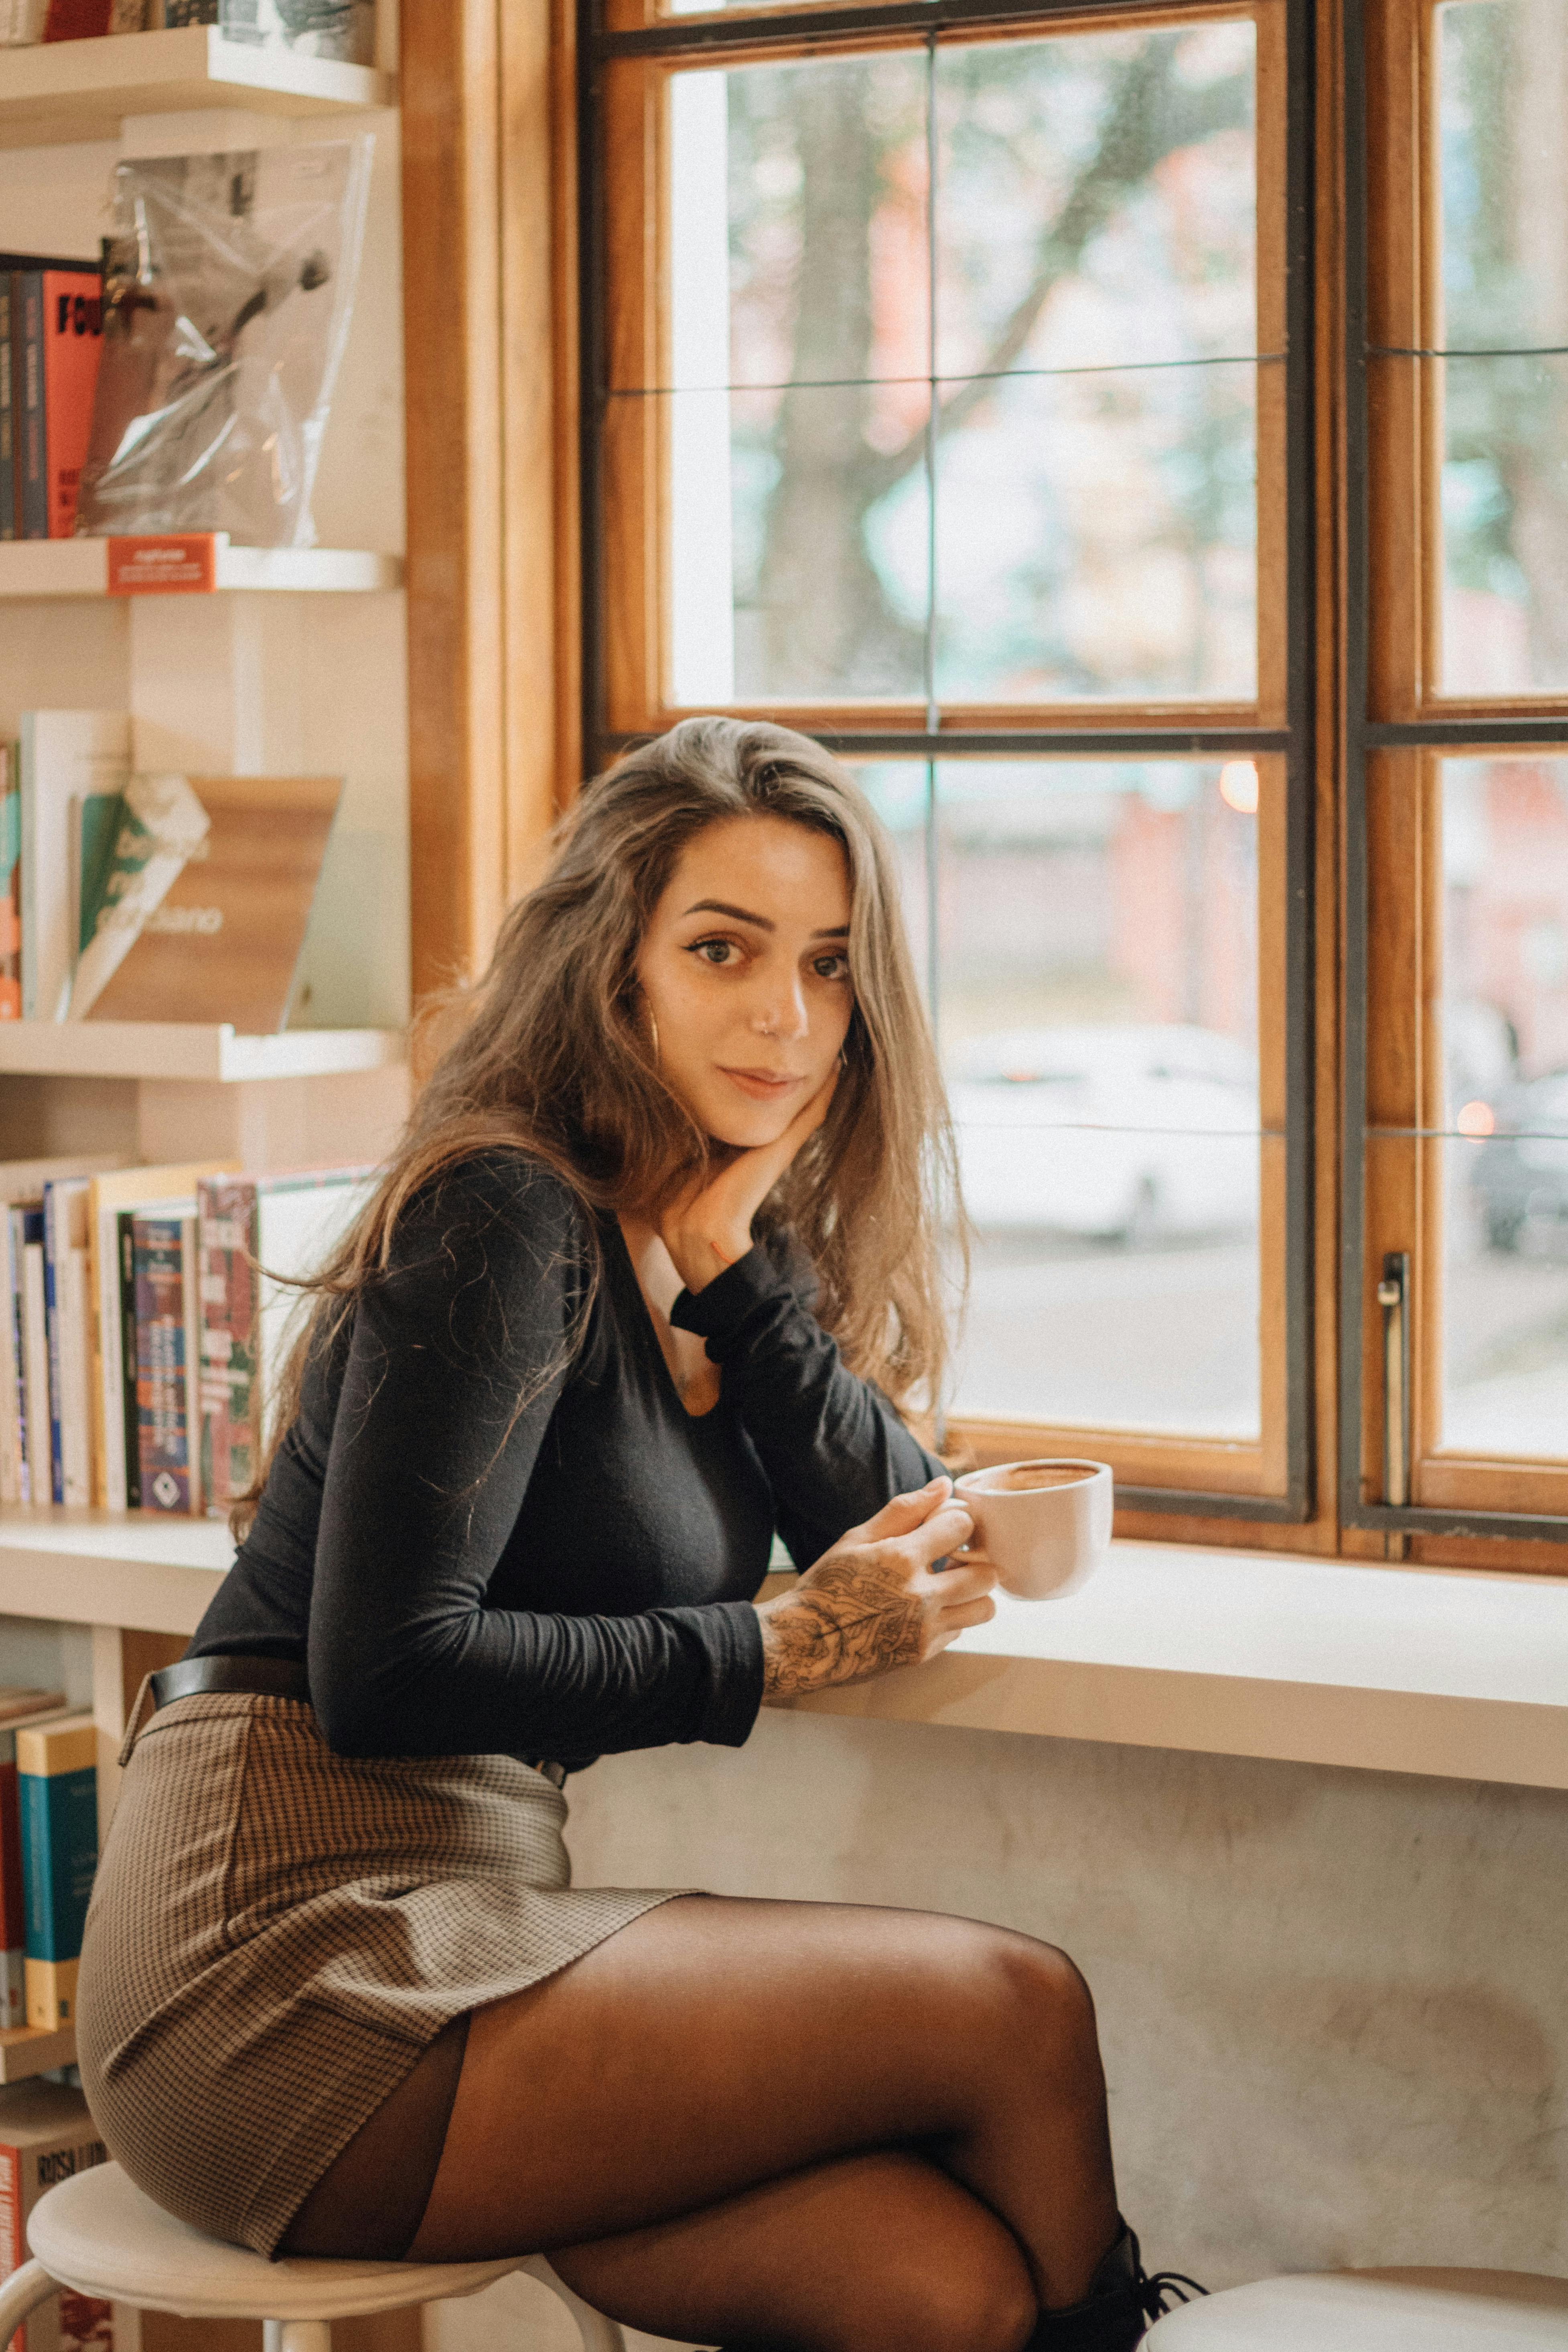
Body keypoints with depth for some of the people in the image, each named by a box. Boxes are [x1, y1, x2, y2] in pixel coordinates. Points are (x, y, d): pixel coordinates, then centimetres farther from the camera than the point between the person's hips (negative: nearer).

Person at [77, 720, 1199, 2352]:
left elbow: (914, 1549, 5)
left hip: (455, 1923, 8)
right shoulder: (507, 1218, -12)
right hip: (294, 1953, -8)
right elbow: (383, 1671, -18)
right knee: (1017, 2009, -11)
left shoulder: (701, 1238, 15)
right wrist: (780, 1650, -12)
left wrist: (729, 1254, -5)